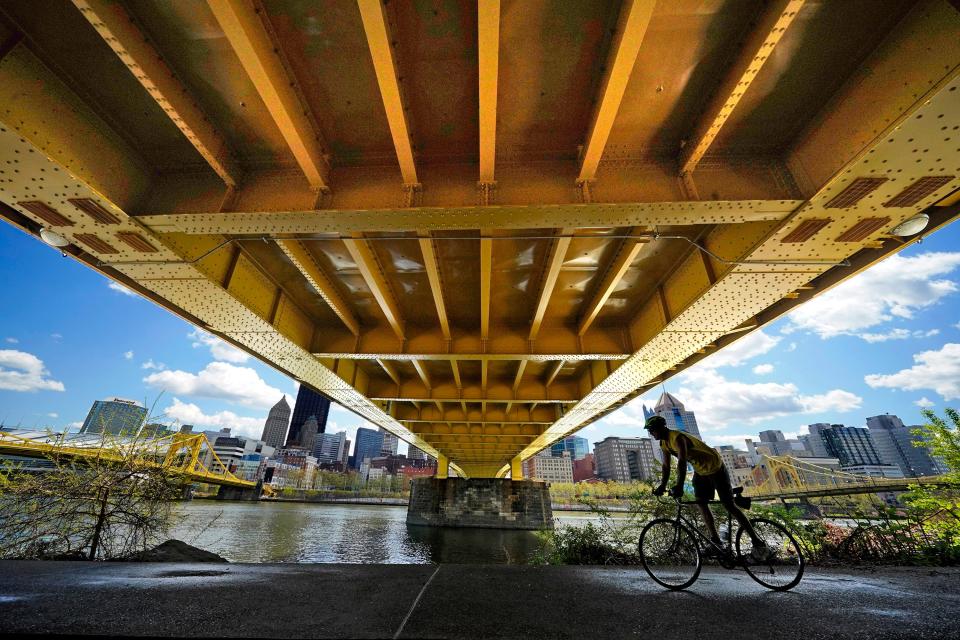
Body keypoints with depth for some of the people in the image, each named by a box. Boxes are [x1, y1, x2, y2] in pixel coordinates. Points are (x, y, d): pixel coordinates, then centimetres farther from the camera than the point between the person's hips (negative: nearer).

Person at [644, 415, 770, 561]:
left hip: (715, 468, -8)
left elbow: (682, 462, -43)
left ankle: (758, 542, 11)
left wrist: (679, 486, -47)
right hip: (700, 471, 8)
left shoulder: (677, 437, -33)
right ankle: (716, 541, 20)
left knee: (729, 505, -3)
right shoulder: (664, 443, -5)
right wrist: (662, 486, -7)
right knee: (701, 504, 8)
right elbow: (666, 466, -1)